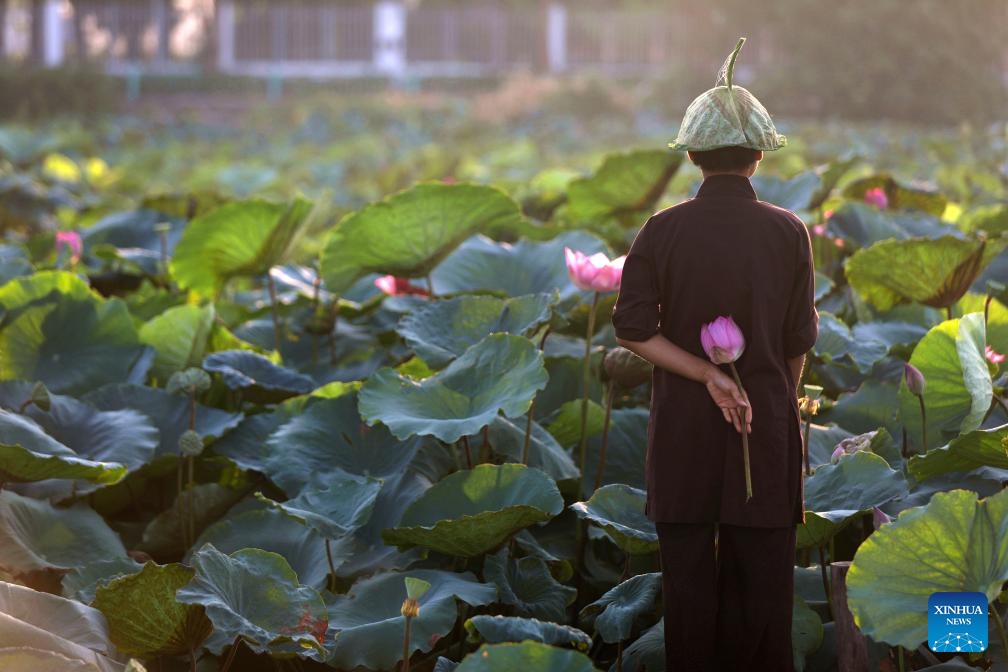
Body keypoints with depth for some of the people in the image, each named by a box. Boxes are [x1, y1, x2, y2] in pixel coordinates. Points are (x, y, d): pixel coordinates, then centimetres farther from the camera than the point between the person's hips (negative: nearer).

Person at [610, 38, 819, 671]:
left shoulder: (663, 231, -5)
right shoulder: (788, 233, -6)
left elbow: (633, 327, -10)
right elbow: (799, 341, -1)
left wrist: (707, 375, -11)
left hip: (684, 426, 1)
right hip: (768, 419, -1)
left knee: (688, 575, 7)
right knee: (761, 577, 7)